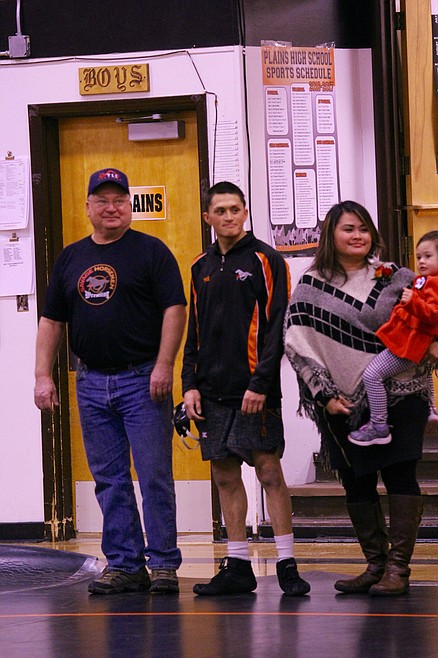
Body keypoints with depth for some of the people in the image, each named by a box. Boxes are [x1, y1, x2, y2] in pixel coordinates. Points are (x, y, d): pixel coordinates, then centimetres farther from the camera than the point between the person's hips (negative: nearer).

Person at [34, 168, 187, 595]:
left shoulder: (151, 251, 0)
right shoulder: (71, 258, 14)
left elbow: (174, 308, -6)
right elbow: (51, 320, 15)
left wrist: (163, 366, -15)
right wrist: (43, 375, 7)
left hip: (143, 381, -5)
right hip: (92, 382, 5)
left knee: (155, 476, -5)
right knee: (109, 480, 7)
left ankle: (163, 563, 1)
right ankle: (124, 564, 12)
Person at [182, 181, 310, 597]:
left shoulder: (264, 260, -2)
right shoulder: (201, 268, 15)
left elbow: (276, 326, -8)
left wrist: (260, 383, -15)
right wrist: (190, 384, 7)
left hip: (253, 390, -6)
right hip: (213, 391, 6)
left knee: (268, 471, -6)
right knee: (225, 476, 7)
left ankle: (287, 565, -3)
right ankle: (237, 567, 12)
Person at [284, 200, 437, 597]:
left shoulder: (395, 278, 6)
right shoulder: (312, 286, 6)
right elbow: (297, 345, 1)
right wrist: (326, 394, -7)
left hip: (397, 393, -1)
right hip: (343, 402, 2)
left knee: (399, 474, -9)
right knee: (356, 483, 5)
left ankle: (398, 568, -8)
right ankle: (375, 564, 15)